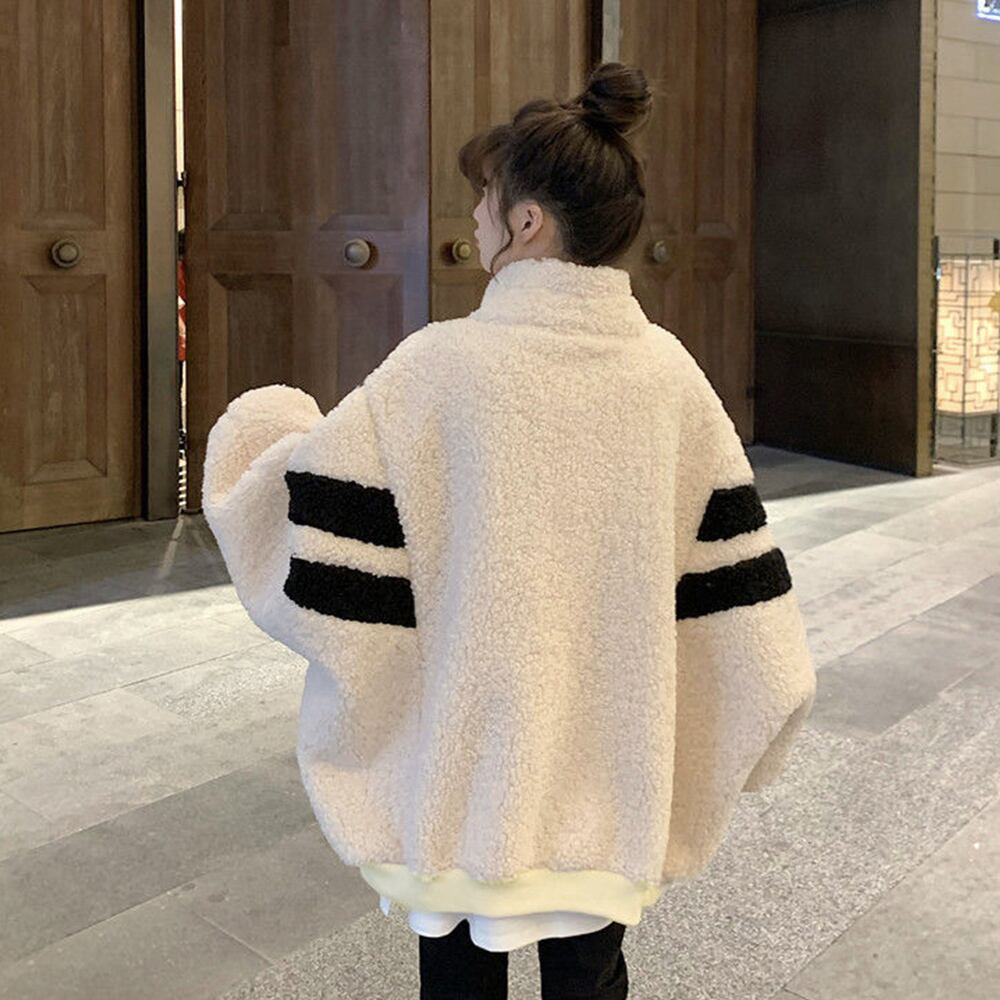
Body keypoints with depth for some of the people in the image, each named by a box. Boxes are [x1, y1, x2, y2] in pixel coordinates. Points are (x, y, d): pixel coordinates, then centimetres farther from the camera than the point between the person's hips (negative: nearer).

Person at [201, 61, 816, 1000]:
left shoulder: (436, 368, -17)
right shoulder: (670, 373, -7)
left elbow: (324, 583, -13)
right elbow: (732, 592, -3)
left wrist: (256, 435, 4)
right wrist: (706, 743, 13)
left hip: (466, 787, -2)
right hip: (612, 791, 3)